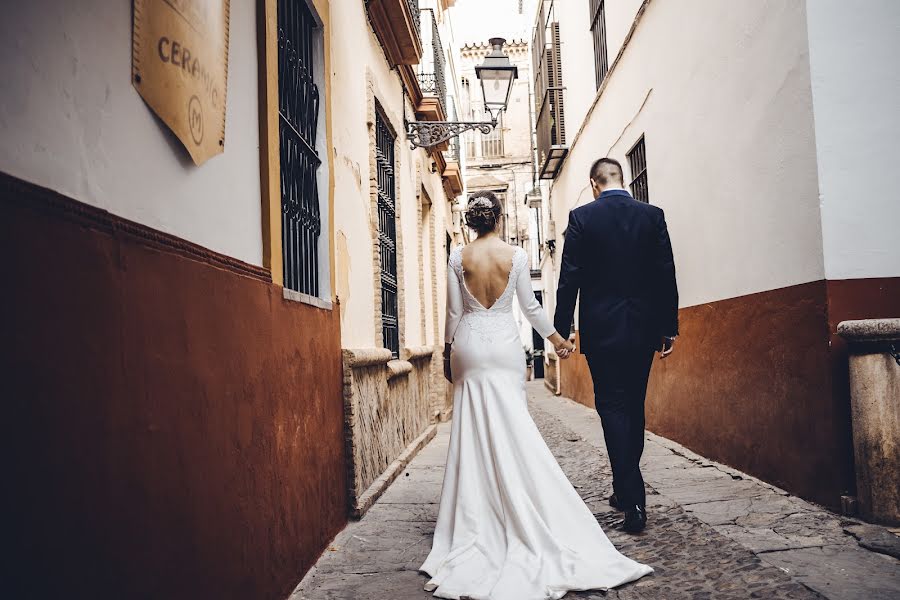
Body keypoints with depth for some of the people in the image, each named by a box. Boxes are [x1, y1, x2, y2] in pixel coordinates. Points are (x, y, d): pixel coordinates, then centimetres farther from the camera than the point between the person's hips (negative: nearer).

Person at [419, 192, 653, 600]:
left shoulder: (458, 258, -2)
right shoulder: (517, 255, -3)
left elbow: (454, 311, 0)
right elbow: (529, 305, 3)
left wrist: (448, 351, 11)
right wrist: (556, 338, 16)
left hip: (469, 345, 1)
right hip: (505, 345, 0)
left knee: (472, 431, 6)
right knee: (512, 428, 3)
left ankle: (477, 517, 11)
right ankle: (520, 511, 6)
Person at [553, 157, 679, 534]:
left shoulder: (582, 217, -4)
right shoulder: (652, 215, 3)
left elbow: (569, 278, -7)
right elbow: (666, 274, 3)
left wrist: (561, 329, -1)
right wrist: (669, 327, 8)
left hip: (601, 330, -3)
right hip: (643, 329, 4)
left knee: (613, 407, 0)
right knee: (634, 407, 15)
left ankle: (633, 500, -6)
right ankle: (626, 489, 28)